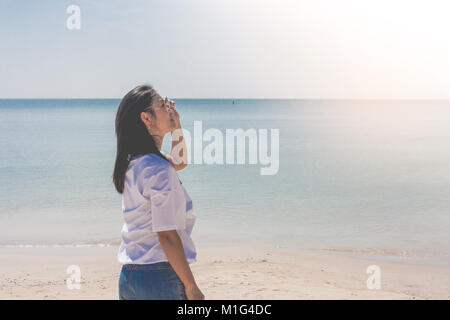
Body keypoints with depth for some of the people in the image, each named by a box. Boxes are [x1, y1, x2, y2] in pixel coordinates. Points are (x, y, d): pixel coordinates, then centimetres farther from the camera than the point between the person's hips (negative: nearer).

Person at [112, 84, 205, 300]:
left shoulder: (133, 164, 10)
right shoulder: (158, 170, -17)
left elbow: (180, 162, 30)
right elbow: (166, 235, -20)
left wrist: (176, 124, 17)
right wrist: (191, 287, -15)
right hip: (160, 276, -9)